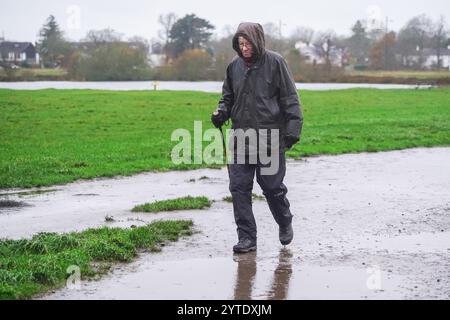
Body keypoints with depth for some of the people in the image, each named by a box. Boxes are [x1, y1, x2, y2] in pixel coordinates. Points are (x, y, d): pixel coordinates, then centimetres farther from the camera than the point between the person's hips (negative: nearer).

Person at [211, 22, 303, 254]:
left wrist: (293, 129, -12)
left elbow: (290, 99, -4)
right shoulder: (234, 66, 7)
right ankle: (247, 238, 9)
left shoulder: (275, 63, -5)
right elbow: (228, 97, 20)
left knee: (272, 186, 3)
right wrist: (221, 112, -1)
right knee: (239, 188, 0)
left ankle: (285, 224, 32)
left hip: (270, 138, -4)